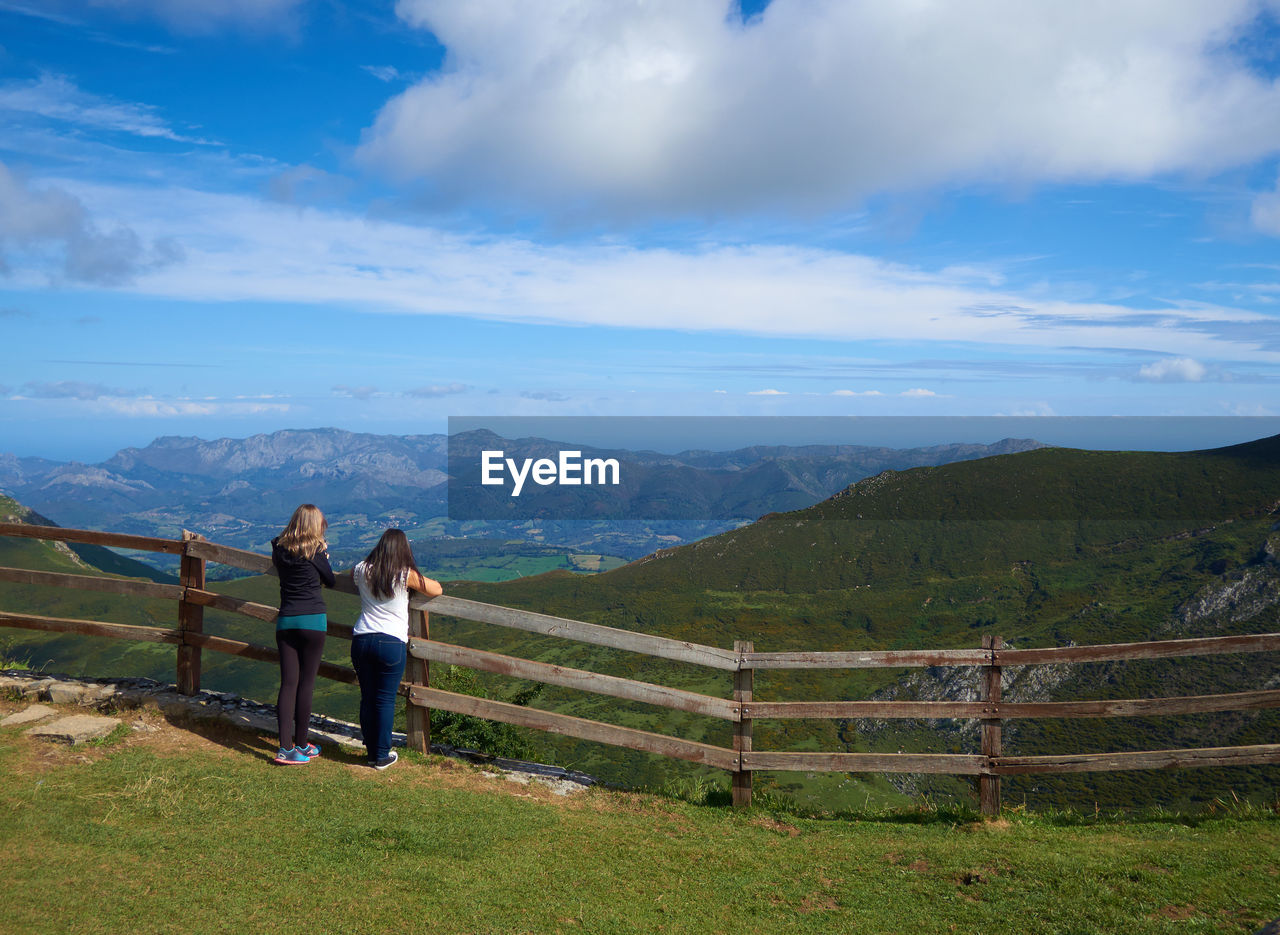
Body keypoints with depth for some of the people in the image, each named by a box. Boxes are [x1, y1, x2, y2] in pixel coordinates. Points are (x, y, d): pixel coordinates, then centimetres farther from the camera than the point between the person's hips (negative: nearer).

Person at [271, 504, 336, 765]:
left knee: (288, 683, 5)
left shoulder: (279, 548, 5)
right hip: (313, 619, -4)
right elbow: (330, 581, 5)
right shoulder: (315, 551, -7)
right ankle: (301, 745, 13)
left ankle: (286, 748, 1)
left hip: (285, 620, 4)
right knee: (306, 683, 5)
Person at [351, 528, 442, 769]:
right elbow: (437, 590, 6)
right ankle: (382, 756, 10)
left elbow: (351, 576, 31)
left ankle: (372, 752, 21)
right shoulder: (407, 575, -5)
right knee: (385, 700, 3)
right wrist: (416, 583, 22)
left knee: (367, 698, 12)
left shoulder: (362, 571, 6)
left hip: (361, 639, 4)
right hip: (391, 642, -4)